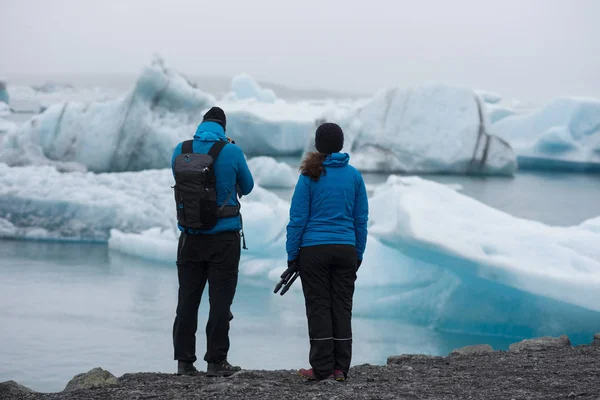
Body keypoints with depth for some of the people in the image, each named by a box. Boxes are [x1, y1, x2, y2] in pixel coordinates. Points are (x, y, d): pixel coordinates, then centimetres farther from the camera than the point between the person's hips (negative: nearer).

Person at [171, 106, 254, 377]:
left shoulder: (180, 151, 0)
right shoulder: (231, 152, -8)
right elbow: (246, 187, 7)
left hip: (190, 239, 3)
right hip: (224, 239, -3)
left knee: (188, 299, 8)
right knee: (220, 299, 2)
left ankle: (184, 361, 8)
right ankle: (216, 362, 2)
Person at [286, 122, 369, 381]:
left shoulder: (310, 175, -6)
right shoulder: (354, 175, 4)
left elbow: (298, 217, -6)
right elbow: (361, 219, 7)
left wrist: (292, 254, 0)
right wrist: (358, 254, 14)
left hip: (314, 251, -3)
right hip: (346, 250, 3)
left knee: (318, 308, 2)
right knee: (342, 308, 7)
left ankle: (322, 368, 2)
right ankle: (340, 369, 7)